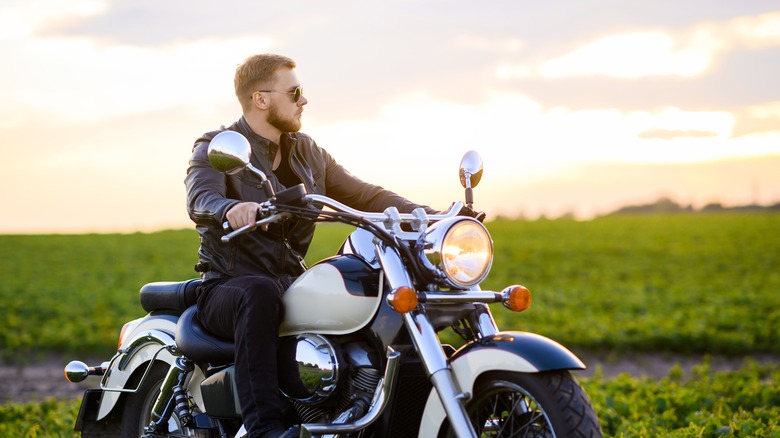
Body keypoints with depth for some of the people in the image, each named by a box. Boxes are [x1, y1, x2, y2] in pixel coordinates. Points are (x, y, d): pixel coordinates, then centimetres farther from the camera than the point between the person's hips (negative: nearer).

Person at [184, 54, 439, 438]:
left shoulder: (307, 153, 16)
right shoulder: (216, 148, -4)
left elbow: (363, 195, 14)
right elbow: (200, 200, -24)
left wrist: (432, 217, 0)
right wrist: (231, 209, -49)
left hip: (292, 284, 6)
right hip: (229, 287, -6)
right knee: (259, 294, -40)